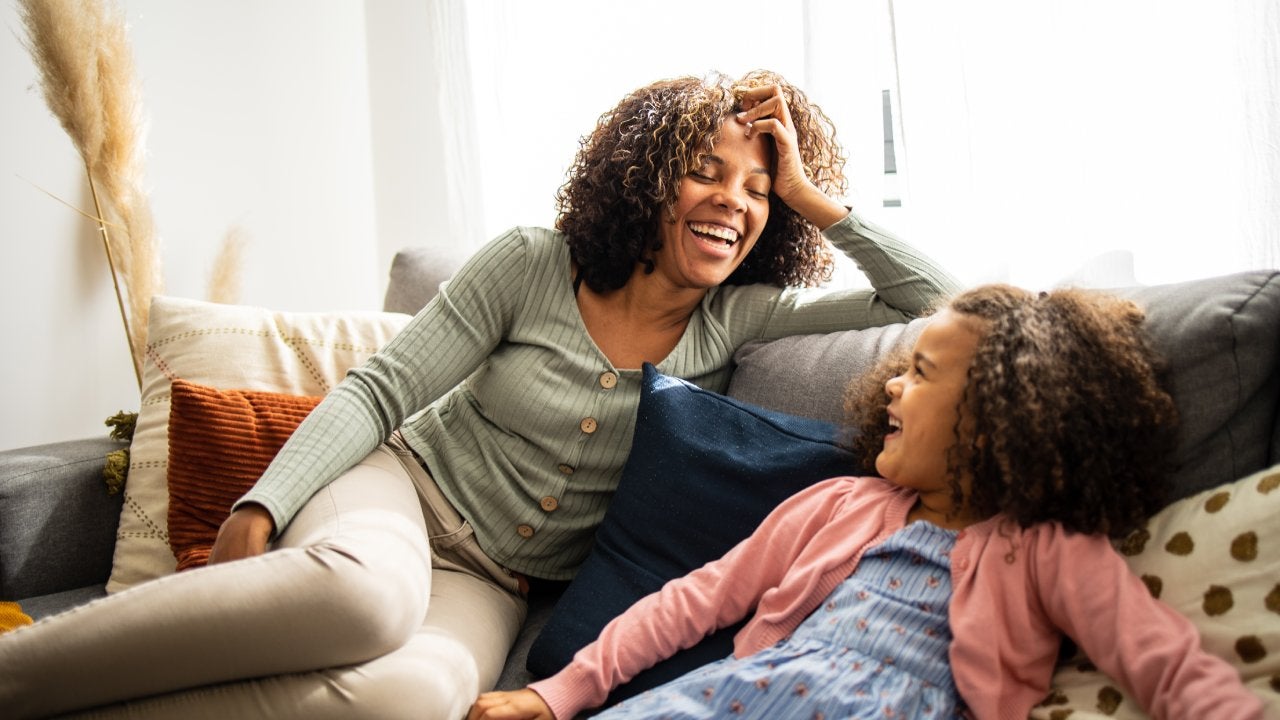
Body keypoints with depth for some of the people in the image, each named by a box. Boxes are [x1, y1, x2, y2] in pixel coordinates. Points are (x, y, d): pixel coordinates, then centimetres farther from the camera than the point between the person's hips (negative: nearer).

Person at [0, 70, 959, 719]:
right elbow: (380, 390, -6)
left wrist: (815, 200, -10)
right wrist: (258, 511, -18)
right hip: (402, 489, -1)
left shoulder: (735, 318, -1)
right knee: (365, 590, -41)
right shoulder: (531, 268, -6)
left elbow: (939, 300, -1)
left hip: (494, 583, 2)